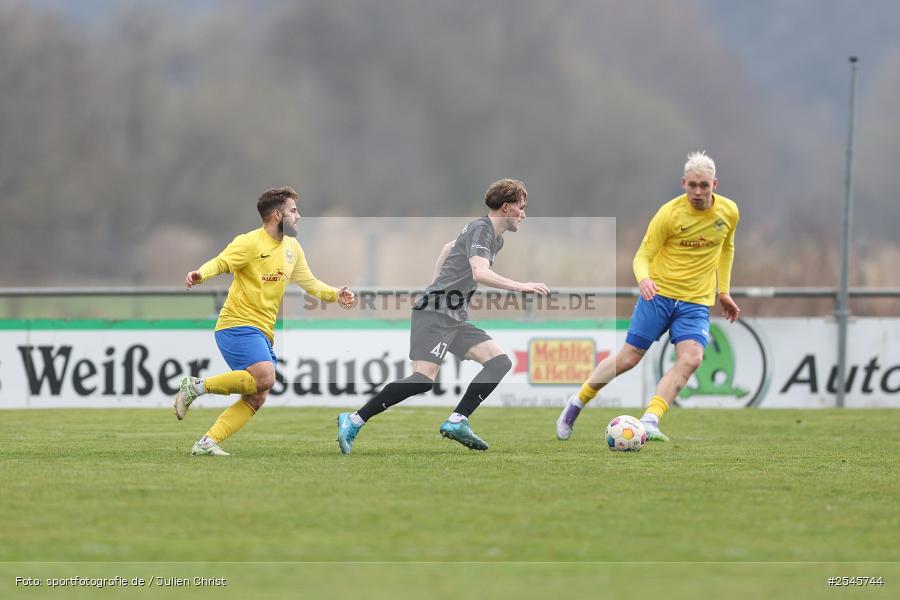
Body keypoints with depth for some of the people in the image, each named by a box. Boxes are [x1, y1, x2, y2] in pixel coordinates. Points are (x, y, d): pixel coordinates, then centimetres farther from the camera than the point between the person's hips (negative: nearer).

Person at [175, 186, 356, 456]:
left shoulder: (292, 248, 15)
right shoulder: (249, 243, -10)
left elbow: (309, 282, 22)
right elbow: (220, 262, -20)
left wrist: (335, 294, 6)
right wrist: (200, 274, -42)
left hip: (263, 332, 9)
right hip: (237, 324, -9)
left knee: (256, 399, 0)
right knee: (264, 377, -27)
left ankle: (207, 443, 2)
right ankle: (196, 386, -15)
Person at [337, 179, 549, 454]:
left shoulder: (495, 238, 19)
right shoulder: (480, 230, -11)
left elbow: (448, 247, 36)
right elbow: (480, 273, -28)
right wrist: (520, 286, -29)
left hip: (455, 317, 10)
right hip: (435, 313, -10)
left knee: (500, 361, -3)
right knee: (424, 379, -20)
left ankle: (456, 421, -9)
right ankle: (354, 421, -12)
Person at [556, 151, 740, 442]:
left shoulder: (729, 212, 1)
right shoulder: (669, 213, -11)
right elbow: (643, 255, -7)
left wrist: (723, 291, 18)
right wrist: (644, 278, -29)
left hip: (697, 303, 3)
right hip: (659, 294, -3)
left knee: (691, 358, -22)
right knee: (629, 357, -3)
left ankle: (649, 422, -24)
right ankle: (576, 403, 18)